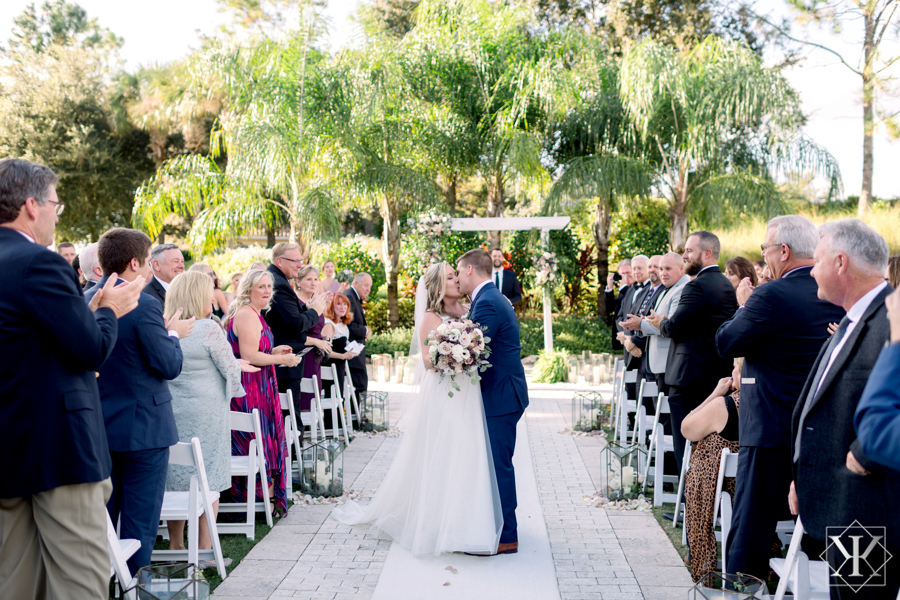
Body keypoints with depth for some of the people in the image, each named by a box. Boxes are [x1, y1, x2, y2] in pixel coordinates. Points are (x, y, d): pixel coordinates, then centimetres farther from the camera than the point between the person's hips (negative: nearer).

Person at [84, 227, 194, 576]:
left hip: (98, 426, 7)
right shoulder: (144, 306, -19)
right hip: (142, 427, -7)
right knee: (140, 519, 4)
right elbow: (170, 367, -16)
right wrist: (174, 334, 2)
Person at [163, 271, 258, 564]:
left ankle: (175, 545, 24)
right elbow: (229, 368, -8)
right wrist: (237, 365, 17)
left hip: (172, 412, 5)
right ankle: (204, 550, 8)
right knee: (207, 480, 3)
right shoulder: (208, 328, -14)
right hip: (206, 414, -5)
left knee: (175, 479, 14)